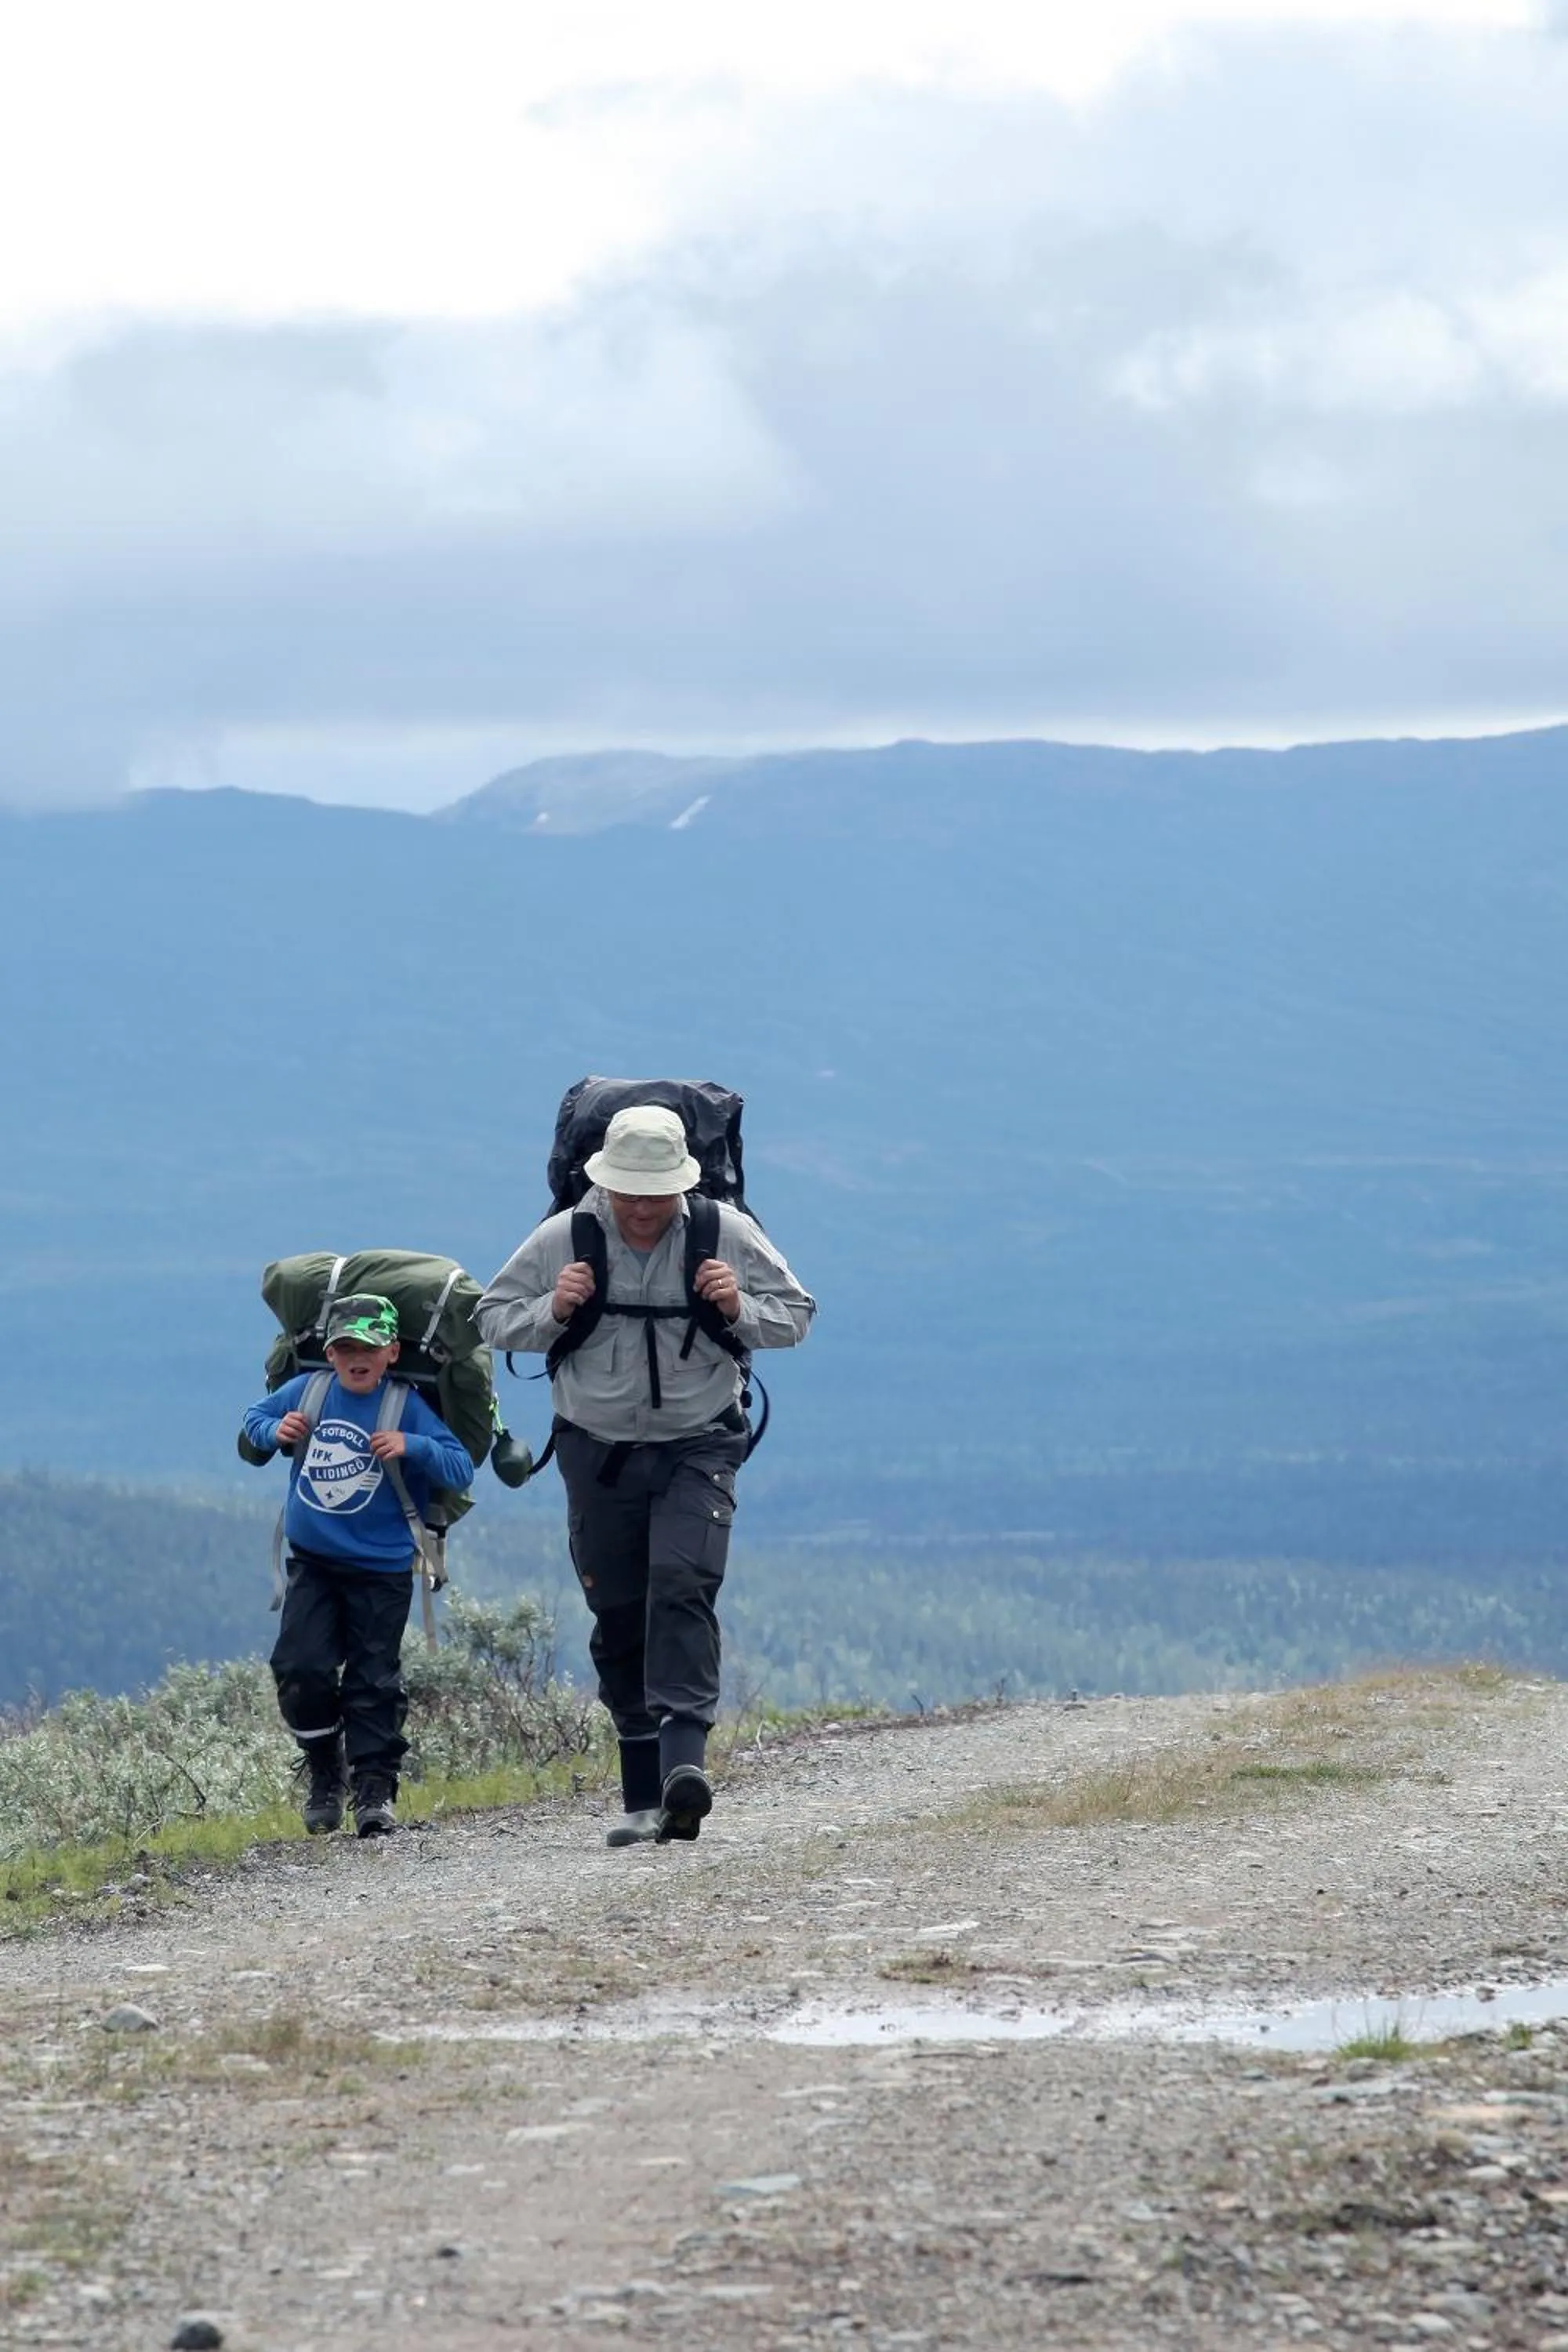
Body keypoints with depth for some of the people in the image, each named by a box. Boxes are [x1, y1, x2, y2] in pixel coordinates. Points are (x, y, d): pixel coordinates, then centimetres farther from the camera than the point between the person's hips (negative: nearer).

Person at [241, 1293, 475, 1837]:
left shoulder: (406, 1406, -9)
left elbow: (461, 1469, -11)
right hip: (312, 1562, 3)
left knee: (373, 1681, -1)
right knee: (300, 1670, -6)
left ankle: (375, 1789, 6)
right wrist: (275, 1431, -6)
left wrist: (412, 1447, -27)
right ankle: (325, 1776, 14)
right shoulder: (307, 1391, -1)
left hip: (381, 1571, -3)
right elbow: (255, 1418, 17)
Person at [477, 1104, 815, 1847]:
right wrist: (552, 1312, -15)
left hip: (697, 1447, -2)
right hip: (598, 1451, 2)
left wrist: (738, 1310, -16)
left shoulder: (726, 1234, -4)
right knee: (619, 1619, 4)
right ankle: (644, 1796, 10)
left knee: (683, 1587, -22)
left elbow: (795, 1315, 5)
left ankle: (684, 1756, -31)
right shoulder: (562, 1240, -4)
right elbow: (491, 1318, 5)